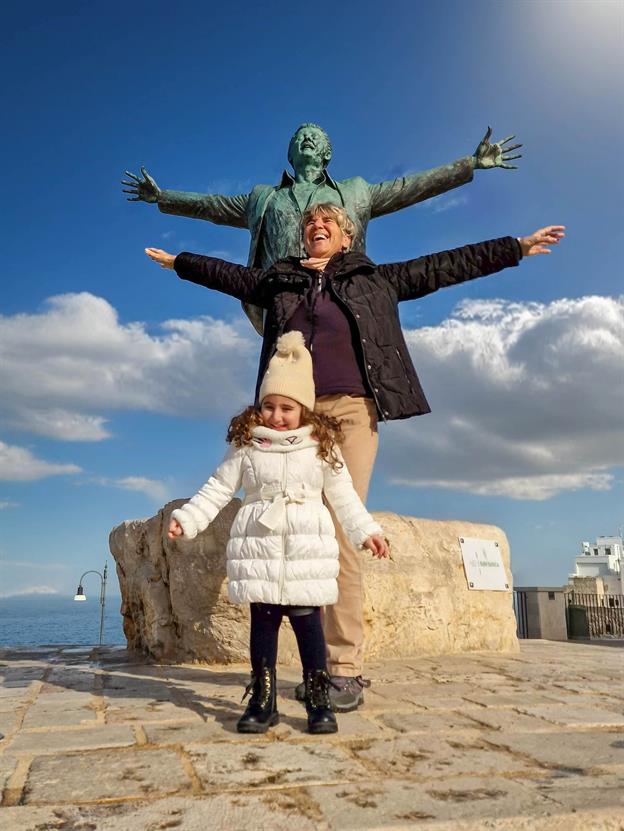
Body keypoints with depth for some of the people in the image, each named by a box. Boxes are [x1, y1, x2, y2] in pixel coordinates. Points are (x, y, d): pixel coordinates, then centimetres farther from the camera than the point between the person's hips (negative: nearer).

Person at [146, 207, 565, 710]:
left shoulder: (375, 279, 16)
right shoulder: (279, 281, 23)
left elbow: (444, 267, 17)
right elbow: (227, 273, 35)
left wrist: (517, 247, 18)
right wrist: (178, 262, 46)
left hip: (353, 409, -3)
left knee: (342, 532, -13)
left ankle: (346, 667, -9)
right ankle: (320, 662, 3)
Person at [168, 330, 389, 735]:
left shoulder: (323, 447, 4)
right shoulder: (246, 447, 3)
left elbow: (343, 494, 10)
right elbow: (218, 488, 6)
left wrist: (366, 530, 8)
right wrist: (187, 518, -2)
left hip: (308, 550, 0)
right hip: (260, 549, 1)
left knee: (309, 624, 2)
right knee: (262, 623, 7)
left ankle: (319, 702, 14)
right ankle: (262, 702, 18)